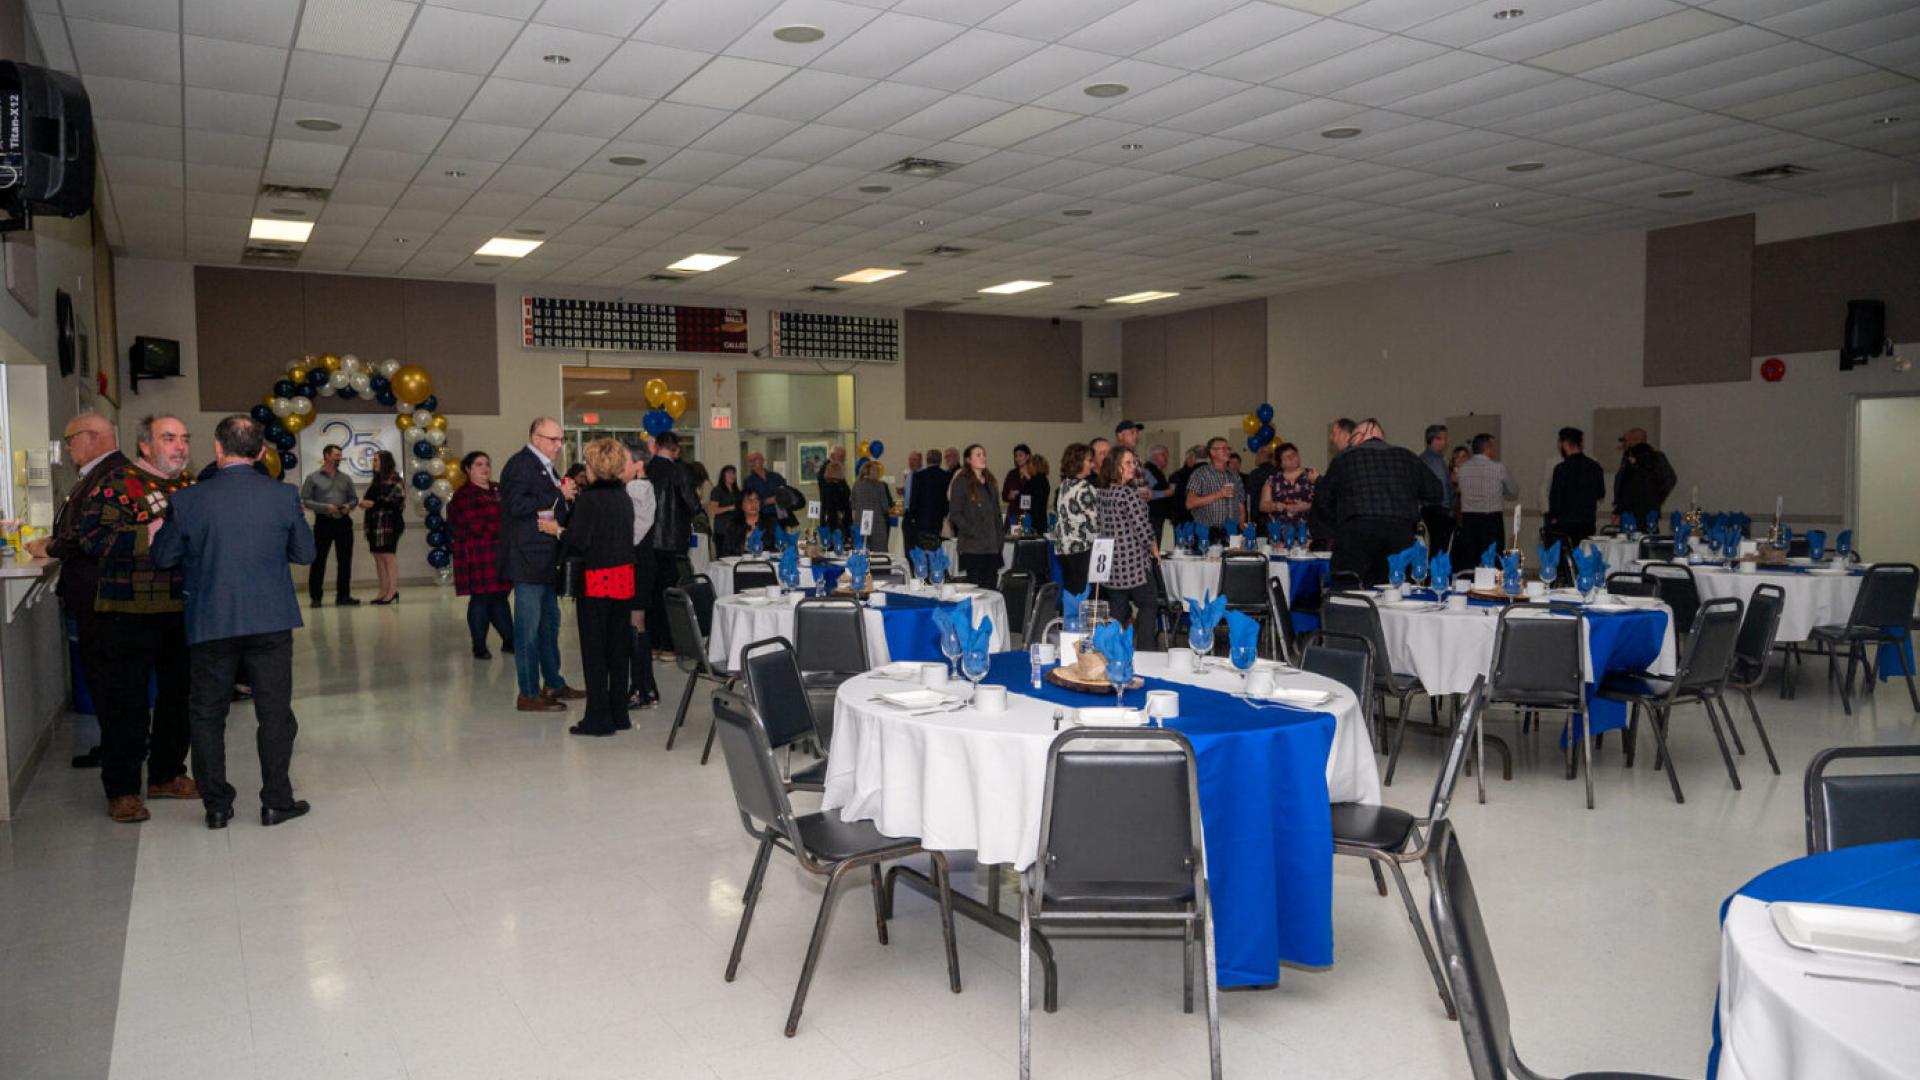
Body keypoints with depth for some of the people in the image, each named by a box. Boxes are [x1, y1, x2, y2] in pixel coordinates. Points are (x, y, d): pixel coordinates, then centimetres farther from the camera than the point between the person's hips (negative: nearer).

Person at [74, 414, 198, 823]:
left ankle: (167, 774, 29)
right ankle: (121, 790, 11)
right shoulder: (117, 484, -7)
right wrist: (154, 535, -25)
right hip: (130, 615, -6)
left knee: (179, 696, 14)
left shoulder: (193, 486, 11)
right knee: (126, 702, 1)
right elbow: (94, 539, -18)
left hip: (184, 614, 6)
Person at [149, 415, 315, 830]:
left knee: (207, 715, 14)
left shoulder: (187, 500, -7)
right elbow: (306, 552, 3)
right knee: (274, 712, 9)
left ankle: (216, 805, 19)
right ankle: (276, 801, 12)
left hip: (210, 624, 0)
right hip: (270, 621, 0)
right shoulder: (284, 496, -6)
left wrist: (155, 532, 25)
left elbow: (163, 558, 3)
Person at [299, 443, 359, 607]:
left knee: (345, 560, 4)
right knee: (318, 560, 0)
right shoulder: (313, 478, 1)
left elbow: (354, 498, 16)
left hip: (343, 521, 4)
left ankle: (343, 595, 11)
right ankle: (315, 597, 8)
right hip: (323, 522, -4)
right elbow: (305, 500, -4)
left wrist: (349, 506, -6)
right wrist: (325, 507, -15)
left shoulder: (345, 478, 13)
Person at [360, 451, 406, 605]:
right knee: (378, 557, 7)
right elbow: (371, 500, 23)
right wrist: (365, 504, 3)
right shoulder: (375, 481, 19)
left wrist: (374, 503, -17)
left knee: (388, 555, -7)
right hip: (375, 523, 8)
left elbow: (395, 501, -16)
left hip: (388, 523, -8)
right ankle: (384, 591, 11)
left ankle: (392, 591, -4)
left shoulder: (393, 480, -7)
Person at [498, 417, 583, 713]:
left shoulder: (544, 466, 18)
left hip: (547, 559, 10)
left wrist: (568, 498, 5)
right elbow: (517, 504, -24)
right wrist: (558, 494, -20)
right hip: (529, 559, -10)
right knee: (529, 627, -5)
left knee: (550, 622, 17)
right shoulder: (520, 464, -12)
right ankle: (528, 694, 1)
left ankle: (553, 683, 27)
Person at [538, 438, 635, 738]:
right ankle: (619, 715, 17)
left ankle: (599, 718, 4)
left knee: (594, 649, 1)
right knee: (618, 648, 11)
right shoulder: (624, 497, 9)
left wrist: (557, 530, 3)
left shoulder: (589, 499, -13)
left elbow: (579, 541, -17)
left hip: (596, 580, -7)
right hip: (623, 578, 7)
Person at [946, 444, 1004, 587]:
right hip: (972, 547, -6)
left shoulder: (990, 482, 18)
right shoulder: (961, 482, -3)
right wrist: (973, 532, -14)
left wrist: (1000, 534, 11)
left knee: (990, 589, 4)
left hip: (992, 547, 6)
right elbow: (955, 514, -9)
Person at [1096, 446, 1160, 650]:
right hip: (1133, 560, -7)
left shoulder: (1102, 492, 7)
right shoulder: (1127, 493, -17)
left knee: (1118, 606, 12)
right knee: (1147, 603, 6)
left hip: (1110, 561, 7)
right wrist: (1155, 550, 1)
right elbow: (1141, 526, -15)